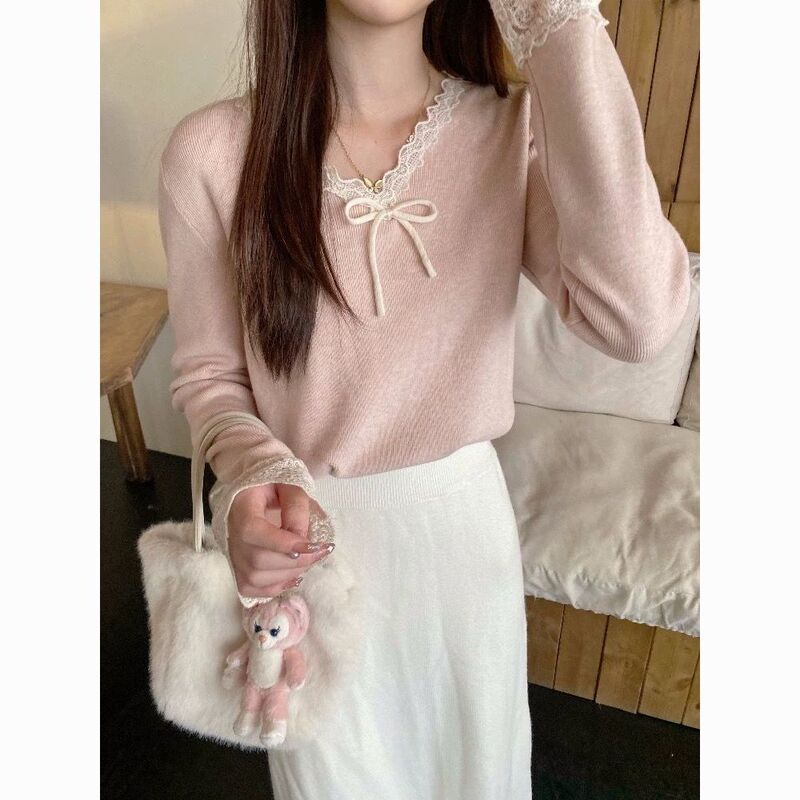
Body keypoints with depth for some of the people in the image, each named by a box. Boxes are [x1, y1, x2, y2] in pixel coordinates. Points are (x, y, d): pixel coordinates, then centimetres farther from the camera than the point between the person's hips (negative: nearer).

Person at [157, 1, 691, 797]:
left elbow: (636, 319, -29)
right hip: (310, 528, 0)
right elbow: (207, 374, -3)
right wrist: (257, 471, -24)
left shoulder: (520, 129, -11)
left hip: (459, 514, 1)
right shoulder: (212, 151, -13)